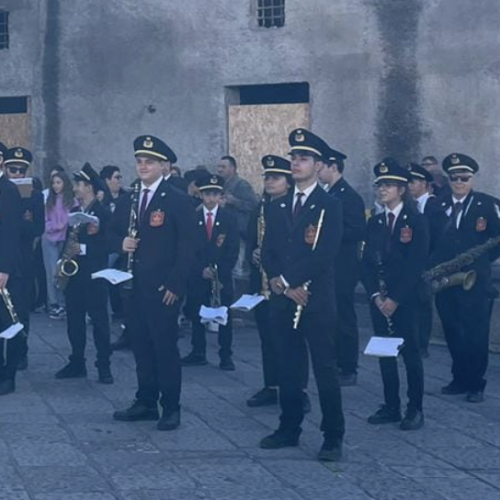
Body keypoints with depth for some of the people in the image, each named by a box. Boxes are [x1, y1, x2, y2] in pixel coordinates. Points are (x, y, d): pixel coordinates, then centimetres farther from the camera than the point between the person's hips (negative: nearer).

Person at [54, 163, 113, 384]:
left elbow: (107, 244, -14)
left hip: (94, 275, -7)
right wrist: (63, 261, 1)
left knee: (99, 320, -2)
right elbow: (70, 239, 16)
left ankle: (104, 366, 2)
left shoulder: (103, 213, -8)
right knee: (74, 320, 9)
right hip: (73, 273, 7)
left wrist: (83, 248, -23)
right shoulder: (74, 212, 13)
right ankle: (77, 363, 16)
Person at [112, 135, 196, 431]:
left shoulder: (178, 200, -7)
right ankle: (146, 403, 18)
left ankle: (171, 408, 3)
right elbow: (115, 234, 21)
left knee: (165, 346, -4)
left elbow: (188, 246, -10)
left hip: (163, 288, -6)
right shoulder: (127, 200, 13)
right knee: (142, 345, 10)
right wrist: (122, 242, -4)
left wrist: (175, 284, -15)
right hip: (135, 285, 6)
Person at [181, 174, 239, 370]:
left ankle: (226, 356, 3)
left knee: (224, 316, -1)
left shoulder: (229, 219, 4)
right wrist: (201, 269, -10)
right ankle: (198, 353, 11)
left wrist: (220, 271, -9)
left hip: (222, 276, -1)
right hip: (197, 276, 1)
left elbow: (233, 251, 1)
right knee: (196, 316, 3)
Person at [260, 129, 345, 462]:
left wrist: (286, 280, -15)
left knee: (325, 369, -2)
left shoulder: (330, 206, -5)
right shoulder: (277, 207, 14)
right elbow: (268, 253, 10)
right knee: (287, 368, 11)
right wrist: (283, 286, -7)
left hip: (318, 300, -5)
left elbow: (323, 255, -15)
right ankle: (289, 428, 21)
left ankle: (333, 438, 2)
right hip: (283, 300, 6)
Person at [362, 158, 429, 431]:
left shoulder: (416, 221, -6)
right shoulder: (374, 223, 11)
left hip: (405, 299, -5)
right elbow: (367, 262, 9)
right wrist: (375, 294, -6)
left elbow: (417, 264, -12)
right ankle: (391, 406, 15)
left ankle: (415, 409, 5)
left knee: (410, 352, 0)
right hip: (379, 299, 5)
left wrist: (396, 298, -15)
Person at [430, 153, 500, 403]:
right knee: (452, 332, 8)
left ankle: (476, 384, 7)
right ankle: (460, 379, 19)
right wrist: (435, 265, -3)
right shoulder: (438, 206, 8)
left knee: (475, 333, -2)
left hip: (474, 280, -3)